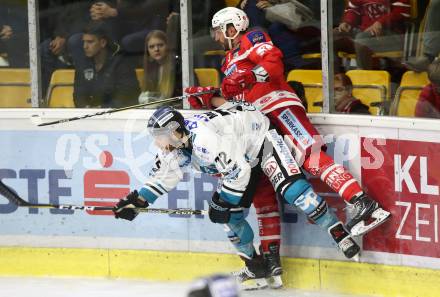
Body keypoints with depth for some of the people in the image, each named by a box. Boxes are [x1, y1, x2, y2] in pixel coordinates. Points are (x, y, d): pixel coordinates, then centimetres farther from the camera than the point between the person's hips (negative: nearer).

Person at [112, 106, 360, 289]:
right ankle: (256, 269, 14)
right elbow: (162, 176, 6)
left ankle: (339, 234, -22)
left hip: (262, 140, -10)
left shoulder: (204, 138, -37)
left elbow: (238, 172, -35)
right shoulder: (174, 147, -7)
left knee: (293, 190, -28)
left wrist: (223, 203, -24)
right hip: (243, 158, 10)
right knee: (230, 215, 1)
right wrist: (136, 202, -4)